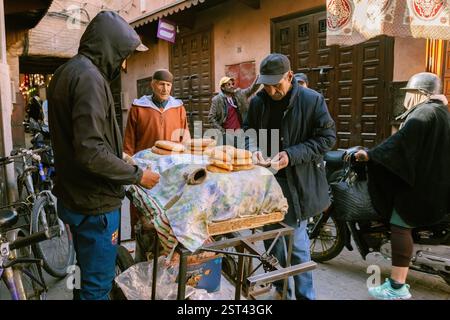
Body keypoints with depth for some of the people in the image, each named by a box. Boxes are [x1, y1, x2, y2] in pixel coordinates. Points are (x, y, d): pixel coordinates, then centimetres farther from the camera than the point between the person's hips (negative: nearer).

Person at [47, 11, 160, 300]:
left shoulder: (67, 72, 11)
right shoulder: (89, 77, -21)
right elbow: (91, 152, -28)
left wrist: (120, 157, 19)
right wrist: (137, 175, -16)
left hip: (74, 197, 10)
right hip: (94, 204, -10)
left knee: (89, 274, 25)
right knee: (98, 284, 6)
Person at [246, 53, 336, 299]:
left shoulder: (313, 100, -8)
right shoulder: (257, 102, 4)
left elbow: (327, 137, -7)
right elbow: (249, 133, 14)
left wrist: (291, 155, -18)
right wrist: (255, 150, -9)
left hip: (297, 182, -5)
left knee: (296, 241, 2)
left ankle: (304, 295, 22)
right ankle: (281, 290, 35)